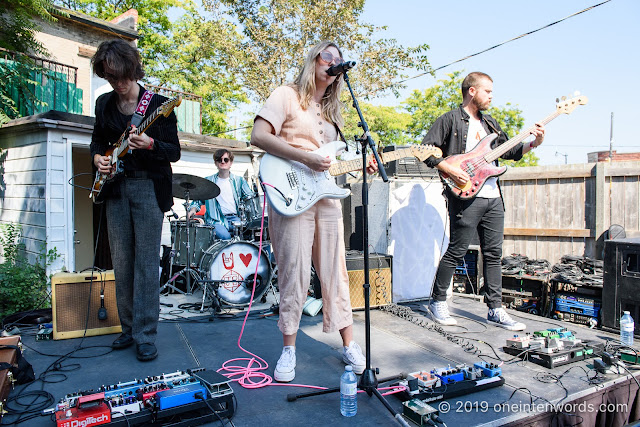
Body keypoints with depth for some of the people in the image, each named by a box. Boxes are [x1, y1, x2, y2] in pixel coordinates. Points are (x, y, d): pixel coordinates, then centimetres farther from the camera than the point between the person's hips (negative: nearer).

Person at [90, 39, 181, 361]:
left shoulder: (158, 104, -3)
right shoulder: (104, 104, 13)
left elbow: (175, 152, -4)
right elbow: (97, 141, 24)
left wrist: (150, 144, -23)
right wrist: (98, 157, 2)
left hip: (148, 187, -5)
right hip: (115, 187, 5)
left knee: (146, 263, -5)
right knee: (121, 262, 8)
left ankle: (146, 336, 2)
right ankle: (129, 327, 22)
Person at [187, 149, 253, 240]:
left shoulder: (239, 180, 17)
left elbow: (249, 197, 15)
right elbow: (198, 199, 19)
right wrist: (193, 209, -1)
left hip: (236, 218, 2)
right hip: (216, 220, -1)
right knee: (225, 237, -32)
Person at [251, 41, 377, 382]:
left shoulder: (330, 110, 23)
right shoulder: (287, 95, 2)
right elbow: (258, 136, -12)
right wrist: (306, 158, -18)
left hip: (326, 197, 6)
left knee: (335, 273, 9)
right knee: (294, 274, -2)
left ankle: (348, 345, 20)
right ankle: (289, 348, 16)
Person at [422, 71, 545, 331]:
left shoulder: (490, 123, 21)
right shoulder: (450, 120, -2)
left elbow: (510, 151, 24)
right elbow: (426, 150, -9)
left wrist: (534, 143, 9)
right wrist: (449, 169, -18)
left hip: (493, 197, 8)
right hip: (466, 197, -7)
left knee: (493, 253, 8)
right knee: (456, 251, -2)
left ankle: (495, 309, 17)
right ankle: (437, 302, 14)